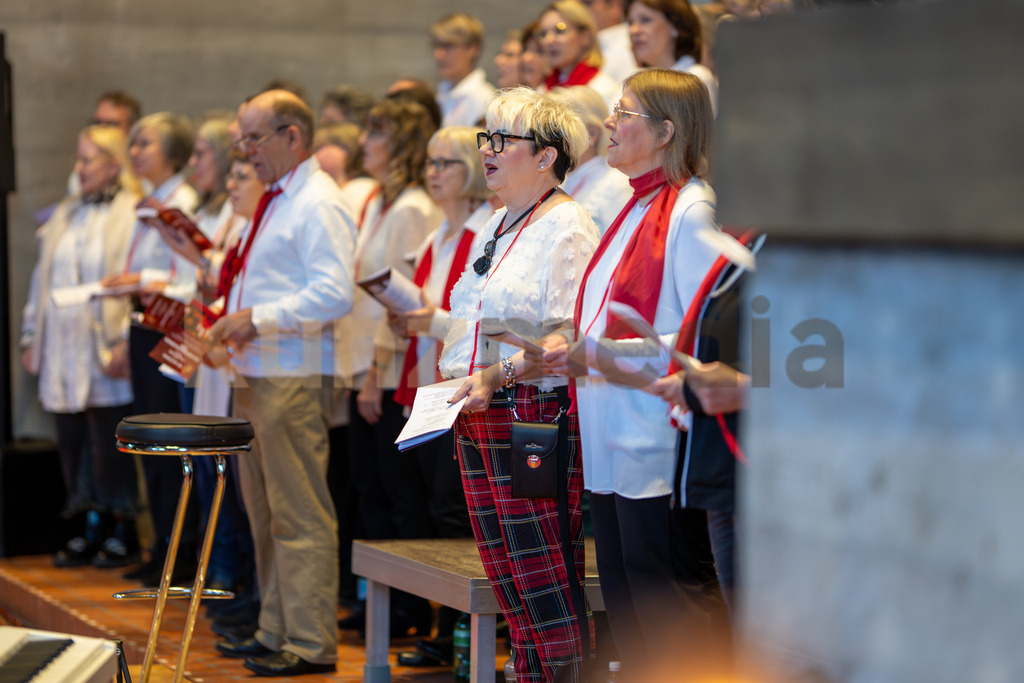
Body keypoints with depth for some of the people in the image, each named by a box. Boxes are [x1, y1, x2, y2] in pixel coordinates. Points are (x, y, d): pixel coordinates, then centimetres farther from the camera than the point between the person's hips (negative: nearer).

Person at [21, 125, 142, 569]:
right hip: (63, 353, 7)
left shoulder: (131, 215, -6)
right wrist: (31, 338, 15)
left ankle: (123, 532, 8)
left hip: (104, 353, -7)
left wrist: (123, 343, -19)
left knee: (109, 444, -3)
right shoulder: (65, 215, 17)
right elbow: (42, 280, 20)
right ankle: (93, 528, 16)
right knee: (72, 444, 7)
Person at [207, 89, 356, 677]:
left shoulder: (320, 204, -12)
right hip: (255, 374, 11)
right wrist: (232, 319, 13)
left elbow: (334, 296, -21)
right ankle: (277, 632, 23)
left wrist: (258, 318, -21)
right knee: (266, 514, 15)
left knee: (301, 516, -7)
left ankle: (311, 644, -3)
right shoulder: (275, 201, 20)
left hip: (295, 379, -10)